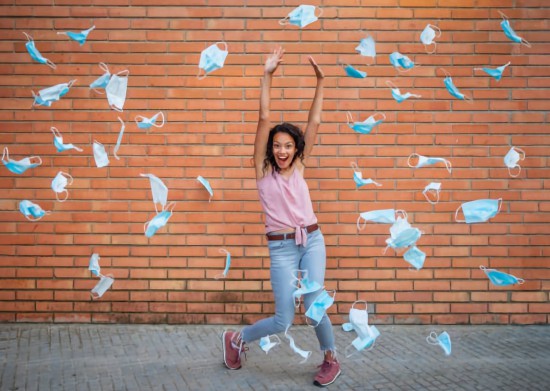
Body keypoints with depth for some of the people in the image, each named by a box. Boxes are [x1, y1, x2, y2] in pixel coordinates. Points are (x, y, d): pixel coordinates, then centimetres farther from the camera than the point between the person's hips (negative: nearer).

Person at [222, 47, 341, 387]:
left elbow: (314, 123, 3)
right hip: (281, 248, -2)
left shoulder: (298, 167, 6)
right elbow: (264, 118, -8)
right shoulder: (263, 170, 0)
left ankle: (331, 360, 15)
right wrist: (267, 76, -13)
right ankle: (237, 339, 27)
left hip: (312, 241, 2)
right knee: (283, 321, -2)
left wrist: (320, 82, 0)